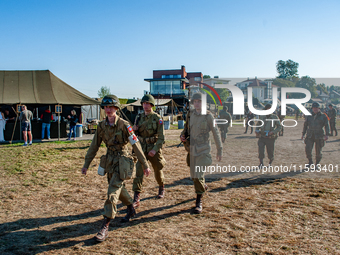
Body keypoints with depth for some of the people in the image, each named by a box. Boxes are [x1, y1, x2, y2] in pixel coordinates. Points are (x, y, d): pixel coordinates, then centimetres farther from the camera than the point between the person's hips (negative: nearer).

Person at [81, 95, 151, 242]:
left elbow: (136, 145, -13)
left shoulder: (123, 125, -15)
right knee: (119, 188, 20)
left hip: (121, 161, -6)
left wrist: (145, 165, -11)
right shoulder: (102, 126, 1)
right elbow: (94, 146, 9)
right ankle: (131, 209, 45)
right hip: (109, 161, 6)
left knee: (112, 192, -11)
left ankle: (105, 227, -6)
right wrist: (86, 164, 11)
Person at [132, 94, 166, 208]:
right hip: (142, 148, 3)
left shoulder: (157, 118, -8)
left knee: (158, 171, 14)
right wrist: (134, 129, -10)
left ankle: (161, 188, 43)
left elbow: (161, 137, -12)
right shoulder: (139, 117, 5)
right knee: (138, 171, -11)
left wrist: (155, 149, -23)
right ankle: (136, 199, -10)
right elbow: (135, 133, 14)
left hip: (154, 148, -2)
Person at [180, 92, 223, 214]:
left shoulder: (208, 116, -9)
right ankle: (203, 186, 48)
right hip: (191, 148, 6)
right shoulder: (190, 114, 5)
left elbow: (216, 133, -5)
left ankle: (199, 202, -2)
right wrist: (183, 136, -3)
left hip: (203, 149, -5)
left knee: (198, 174, -13)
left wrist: (219, 150, -3)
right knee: (193, 174, 17)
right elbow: (186, 128, 19)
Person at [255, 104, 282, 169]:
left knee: (270, 153, 6)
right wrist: (257, 131, 0)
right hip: (262, 137, 1)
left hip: (270, 138, -1)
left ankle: (271, 160, 39)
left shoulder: (275, 117, -2)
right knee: (261, 150, -18)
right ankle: (261, 163, -2)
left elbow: (279, 127, 1)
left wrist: (273, 132, -15)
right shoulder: (262, 117, 5)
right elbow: (258, 124, 19)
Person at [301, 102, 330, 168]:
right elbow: (305, 125, 21)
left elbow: (327, 126, -1)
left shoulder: (323, 116, 6)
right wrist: (303, 134, 16)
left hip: (319, 137, -2)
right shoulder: (309, 117, 12)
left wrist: (327, 134, -14)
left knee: (318, 152, 1)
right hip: (310, 136, 2)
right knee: (308, 149, -11)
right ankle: (310, 162, 10)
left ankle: (317, 164, 22)